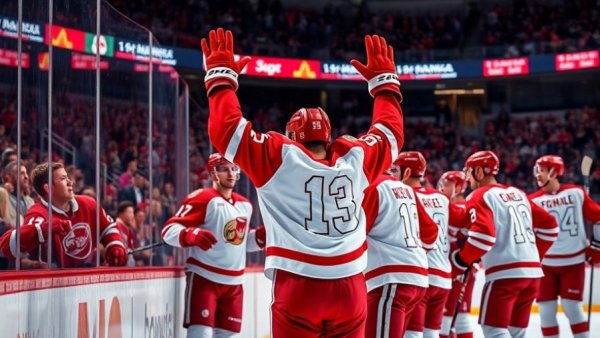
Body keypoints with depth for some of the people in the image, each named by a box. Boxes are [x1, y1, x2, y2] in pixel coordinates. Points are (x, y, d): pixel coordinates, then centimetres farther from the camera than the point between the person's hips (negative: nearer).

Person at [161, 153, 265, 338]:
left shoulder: (245, 205, 12)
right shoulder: (202, 199, -11)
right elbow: (169, 230, -18)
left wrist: (263, 234, 5)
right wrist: (191, 235, -38)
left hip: (234, 282, 7)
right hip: (204, 278, -7)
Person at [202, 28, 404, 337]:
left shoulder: (279, 157, -1)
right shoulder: (355, 157, 8)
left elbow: (227, 129, 1)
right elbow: (390, 134, 25)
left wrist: (221, 76, 13)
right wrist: (384, 80, 37)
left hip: (298, 289, -3)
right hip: (349, 288, 3)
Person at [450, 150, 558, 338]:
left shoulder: (480, 196, -3)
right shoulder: (518, 194, 19)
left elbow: (483, 235, -18)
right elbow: (549, 225, 19)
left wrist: (459, 261, -8)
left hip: (504, 273, -7)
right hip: (532, 271, 7)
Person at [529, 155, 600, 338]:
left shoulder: (576, 193, -3)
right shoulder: (533, 200, -2)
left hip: (573, 261, -2)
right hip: (545, 263, 2)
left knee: (572, 306, -5)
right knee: (546, 309, 2)